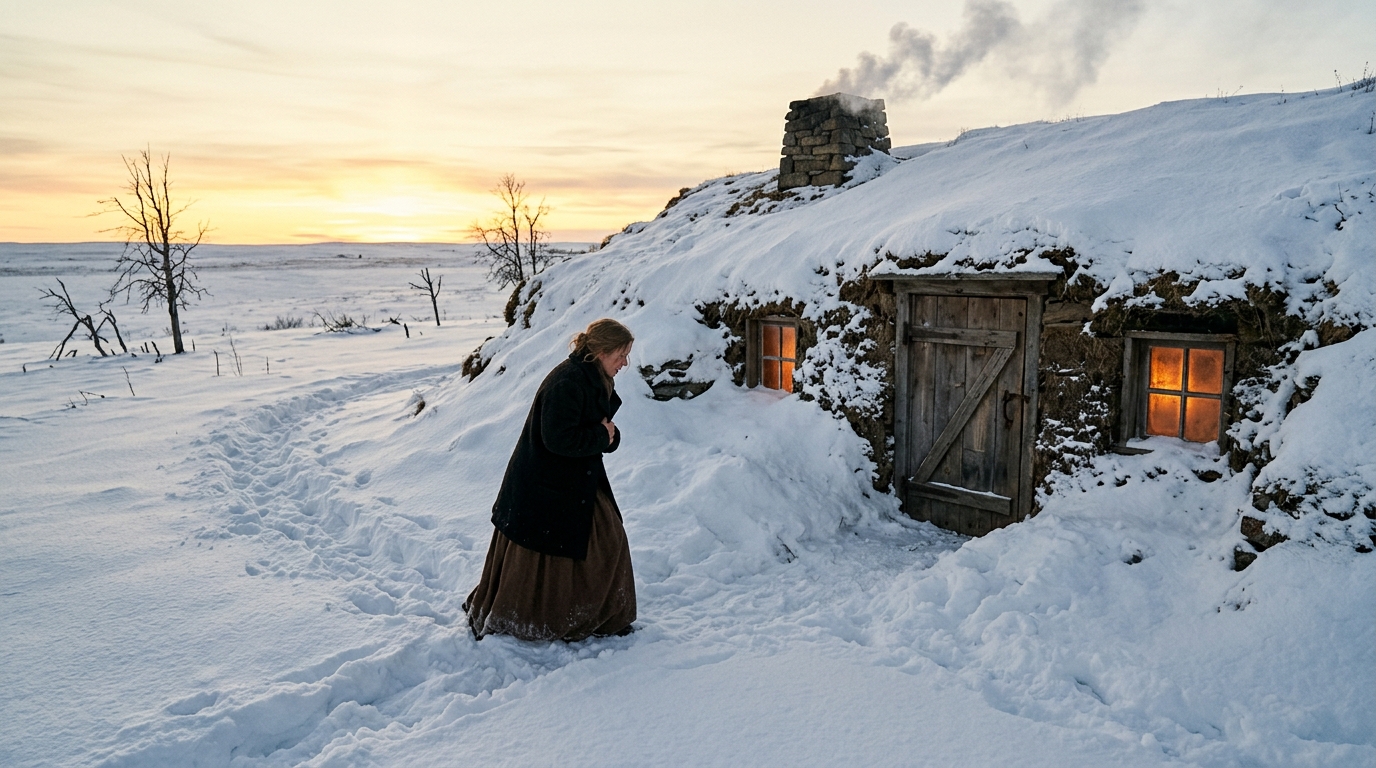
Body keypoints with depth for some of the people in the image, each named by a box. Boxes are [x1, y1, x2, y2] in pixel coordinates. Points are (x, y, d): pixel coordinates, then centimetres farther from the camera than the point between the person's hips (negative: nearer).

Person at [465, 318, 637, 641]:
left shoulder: (594, 379, 5)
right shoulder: (567, 382, -26)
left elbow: (602, 430, 12)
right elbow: (558, 438, -29)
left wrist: (608, 434, -12)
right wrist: (601, 436, -17)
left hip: (578, 484, 10)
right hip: (545, 488, -10)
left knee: (607, 540, 12)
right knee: (536, 558, 3)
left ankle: (605, 616, 27)